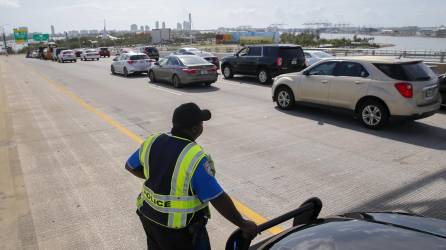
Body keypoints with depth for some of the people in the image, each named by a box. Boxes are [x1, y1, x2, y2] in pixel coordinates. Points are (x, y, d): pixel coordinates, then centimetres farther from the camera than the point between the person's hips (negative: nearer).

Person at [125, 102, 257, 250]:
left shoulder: (152, 142, -8)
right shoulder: (196, 158, -27)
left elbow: (130, 166, 9)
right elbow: (219, 199, -25)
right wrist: (244, 225, -14)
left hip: (149, 216, 6)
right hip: (179, 228, -6)